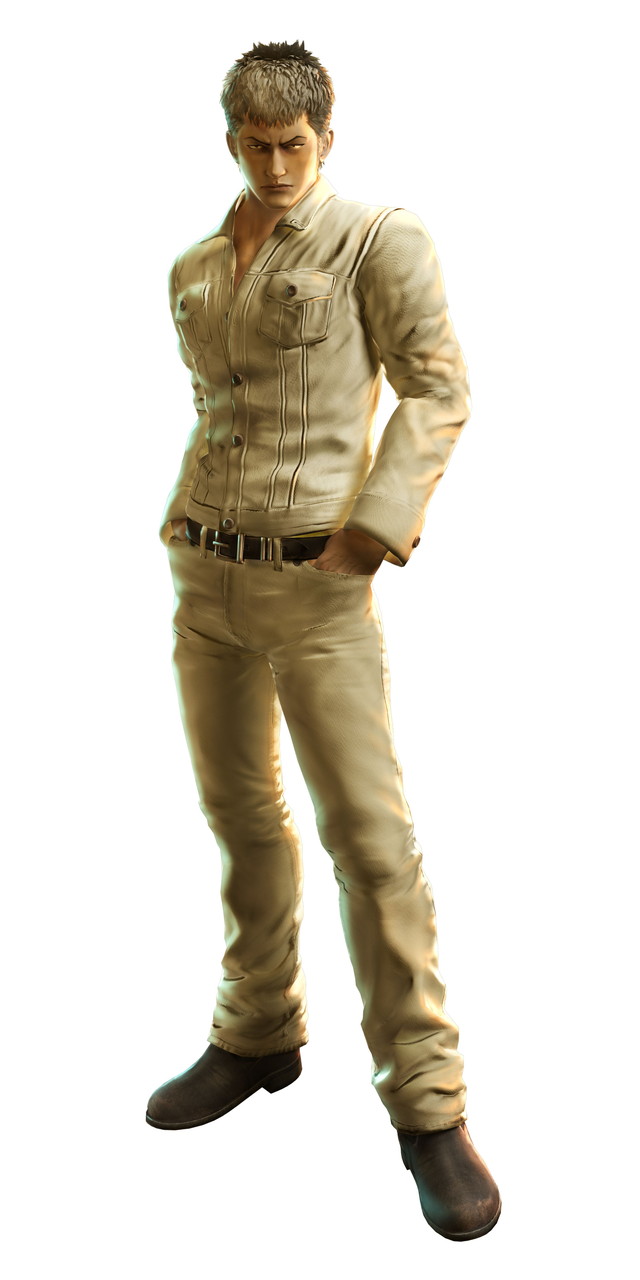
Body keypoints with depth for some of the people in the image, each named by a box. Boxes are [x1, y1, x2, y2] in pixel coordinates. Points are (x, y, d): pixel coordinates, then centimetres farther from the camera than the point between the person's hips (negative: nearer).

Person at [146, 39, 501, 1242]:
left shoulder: (377, 240, -4)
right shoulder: (192, 270, 14)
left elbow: (438, 388, -11)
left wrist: (377, 521, -21)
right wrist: (182, 512, 14)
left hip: (314, 583, -6)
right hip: (205, 576, 6)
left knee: (370, 834, -7)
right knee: (240, 816, 14)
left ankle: (427, 1106, 2)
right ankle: (257, 1037, 31)